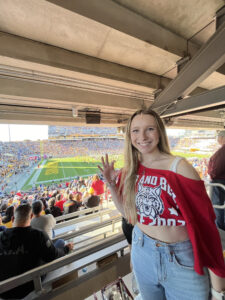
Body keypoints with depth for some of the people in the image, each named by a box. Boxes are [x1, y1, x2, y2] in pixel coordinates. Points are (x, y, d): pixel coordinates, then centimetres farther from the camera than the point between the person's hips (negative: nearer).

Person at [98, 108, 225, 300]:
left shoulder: (179, 168, -20)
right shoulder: (130, 171, -7)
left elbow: (204, 222, -15)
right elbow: (128, 213, 2)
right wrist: (111, 184, -8)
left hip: (182, 258, -4)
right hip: (142, 251, 5)